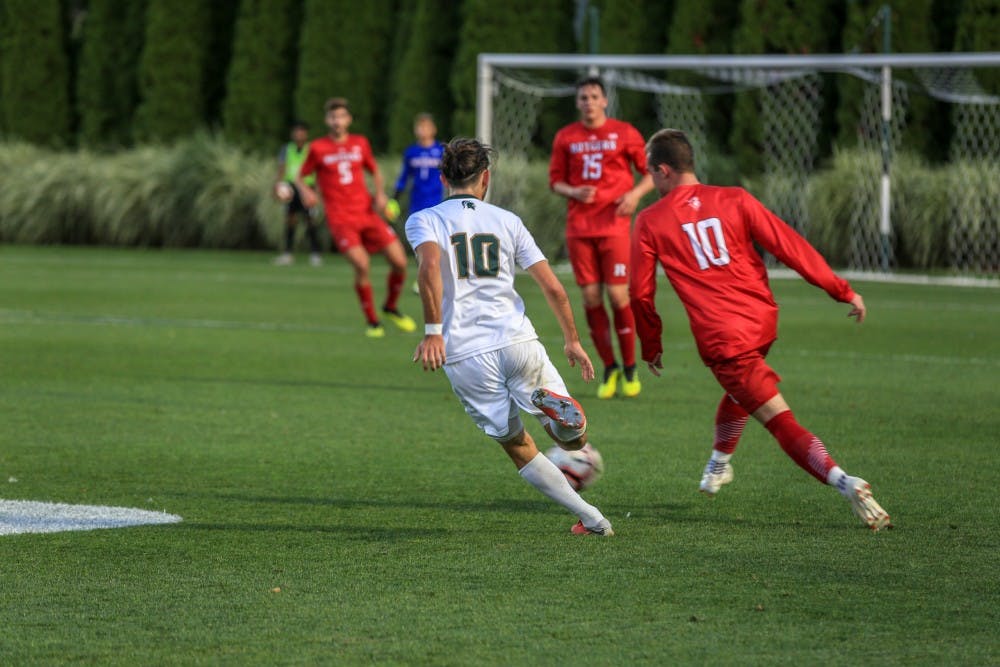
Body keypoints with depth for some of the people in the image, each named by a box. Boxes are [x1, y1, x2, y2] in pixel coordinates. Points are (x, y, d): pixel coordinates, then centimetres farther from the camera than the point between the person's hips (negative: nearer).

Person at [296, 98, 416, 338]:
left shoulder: (360, 144, 9)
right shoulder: (318, 148, 0)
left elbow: (375, 172, 22)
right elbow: (300, 177, 8)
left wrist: (380, 193, 3)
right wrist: (305, 190, -14)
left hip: (368, 213, 4)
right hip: (340, 218, -4)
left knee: (400, 261, -4)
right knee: (361, 264, -22)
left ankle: (391, 307, 24)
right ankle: (372, 321, -4)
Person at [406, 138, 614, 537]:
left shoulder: (423, 221, 7)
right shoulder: (507, 221, 13)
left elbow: (430, 266, -17)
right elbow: (552, 287, 9)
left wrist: (433, 331, -15)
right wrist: (572, 341, 20)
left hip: (464, 356, -1)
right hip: (517, 340, 1)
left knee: (517, 446, 14)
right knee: (573, 440, 7)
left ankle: (590, 517, 2)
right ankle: (550, 403, -27)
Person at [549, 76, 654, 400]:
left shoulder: (624, 133, 2)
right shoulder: (565, 138, 8)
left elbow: (651, 172, 6)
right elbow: (555, 181, 13)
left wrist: (635, 193, -12)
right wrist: (573, 192, -8)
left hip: (614, 224, -3)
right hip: (578, 227, 3)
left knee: (618, 295, -8)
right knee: (591, 297, 0)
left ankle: (630, 369, 7)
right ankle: (609, 369, 13)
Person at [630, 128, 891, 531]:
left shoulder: (650, 223, 0)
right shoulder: (733, 200, 5)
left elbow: (640, 293, 3)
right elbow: (788, 245, 0)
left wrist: (651, 347, 18)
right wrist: (842, 290, 5)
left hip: (721, 338, -5)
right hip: (763, 319, 5)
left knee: (781, 421, -8)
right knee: (739, 390, 35)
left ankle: (845, 483, -25)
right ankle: (719, 465, 53)